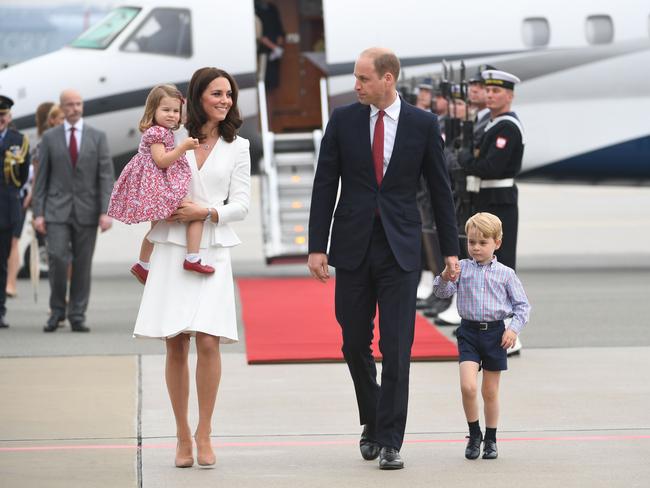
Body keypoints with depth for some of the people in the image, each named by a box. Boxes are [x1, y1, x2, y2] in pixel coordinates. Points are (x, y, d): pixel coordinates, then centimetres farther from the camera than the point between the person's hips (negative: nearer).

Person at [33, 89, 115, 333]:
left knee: (82, 265, 2)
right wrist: (38, 212, -3)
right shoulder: (49, 137, 5)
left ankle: (77, 315, 10)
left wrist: (106, 212, -10)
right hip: (57, 210, -1)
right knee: (58, 259, -12)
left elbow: (106, 176, 0)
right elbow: (41, 178, 5)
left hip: (86, 211, 1)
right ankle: (57, 310, 6)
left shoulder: (98, 137, 4)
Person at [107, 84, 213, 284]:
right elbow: (161, 161, -23)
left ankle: (142, 265, 40)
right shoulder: (157, 133, -16)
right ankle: (192, 259, -21)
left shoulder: (161, 132, 15)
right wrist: (183, 147, -26)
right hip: (160, 186, -11)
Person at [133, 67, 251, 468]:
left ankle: (204, 433, 1)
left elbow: (241, 204, 6)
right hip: (172, 249, 0)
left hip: (213, 251, 0)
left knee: (208, 342, -11)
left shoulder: (237, 147, 10)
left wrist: (207, 212, -11)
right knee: (176, 344, -1)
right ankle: (182, 435, 9)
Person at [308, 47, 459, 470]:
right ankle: (372, 421, 29)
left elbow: (440, 189, 5)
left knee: (397, 348, -6)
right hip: (353, 246, 2)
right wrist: (317, 246, -2)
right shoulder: (343, 120, 2)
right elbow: (325, 186, 3)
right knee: (355, 344, 8)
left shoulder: (423, 124, 0)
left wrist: (451, 249, 4)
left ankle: (390, 442, -2)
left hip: (401, 249, -2)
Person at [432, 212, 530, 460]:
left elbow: (522, 305, 4)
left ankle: (491, 439, 23)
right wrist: (445, 277, -25)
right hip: (469, 332, 0)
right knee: (468, 386, -15)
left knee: (490, 392, 9)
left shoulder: (505, 274, 1)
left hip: (495, 332, 0)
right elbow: (443, 292, -4)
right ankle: (474, 434, 3)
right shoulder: (462, 268, 2)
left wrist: (514, 328, -10)